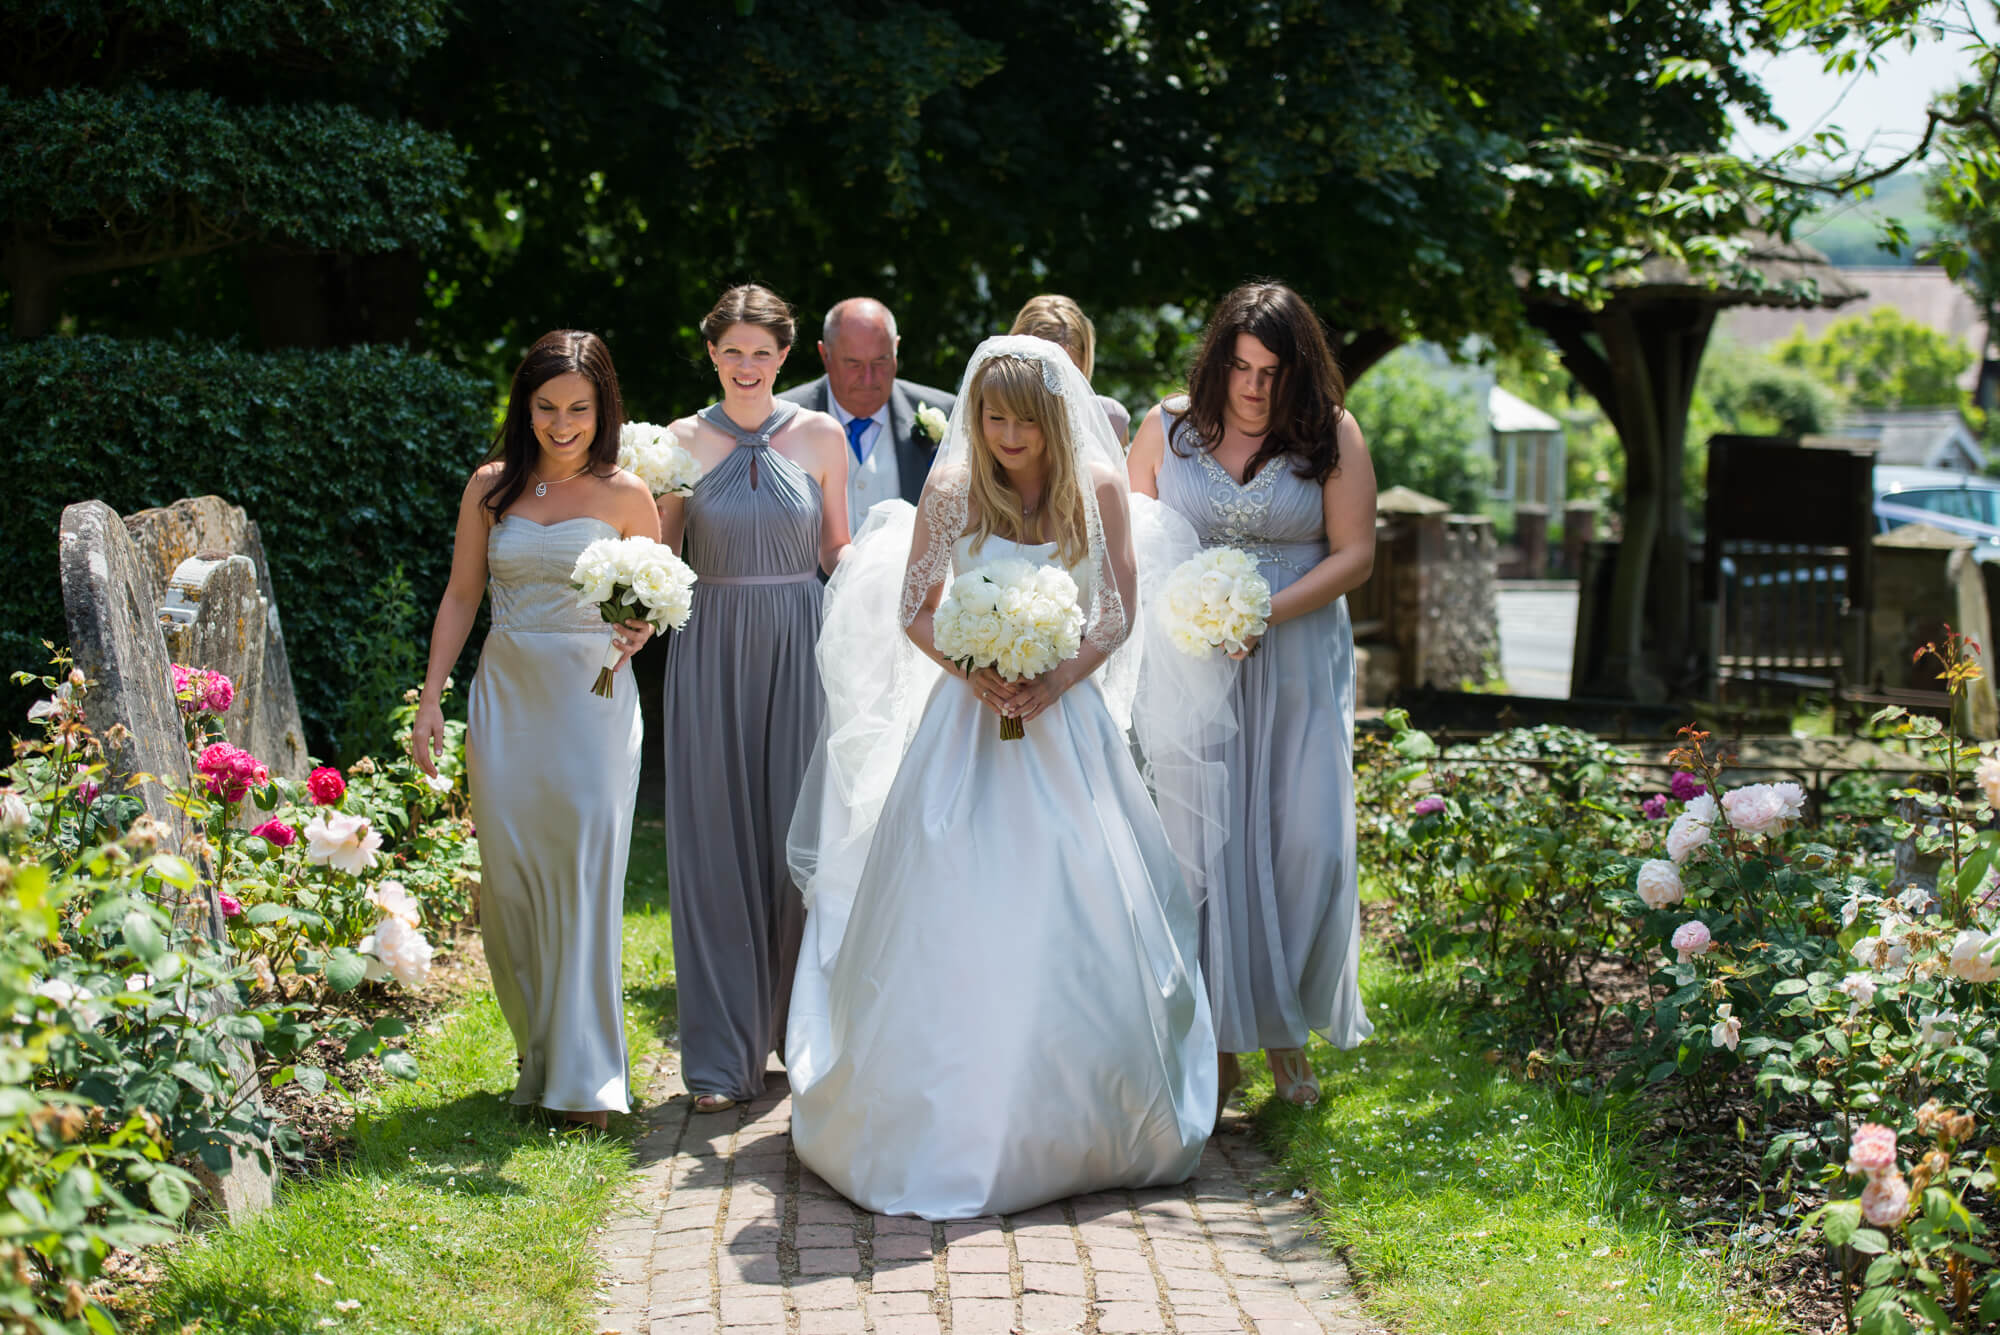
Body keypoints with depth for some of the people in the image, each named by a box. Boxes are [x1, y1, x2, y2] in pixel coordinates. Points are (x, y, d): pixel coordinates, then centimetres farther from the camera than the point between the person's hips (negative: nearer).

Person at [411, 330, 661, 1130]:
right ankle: (537, 1056, 17)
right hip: (507, 696, 2)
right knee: (509, 876, 2)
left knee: (586, 875, -7)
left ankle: (585, 1078, -2)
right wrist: (430, 699, 6)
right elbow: (461, 596, 11)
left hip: (592, 698, -2)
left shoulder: (624, 496, 1)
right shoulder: (492, 487, 6)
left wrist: (640, 631, -10)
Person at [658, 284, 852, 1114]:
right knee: (712, 842, 0)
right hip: (711, 648, 0)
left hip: (796, 647, 0)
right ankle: (722, 1055, 6)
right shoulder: (683, 441, 4)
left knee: (800, 834, 4)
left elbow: (838, 550, 9)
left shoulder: (820, 437, 3)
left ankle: (800, 1030, 21)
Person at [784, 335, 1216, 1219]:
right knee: (950, 920, -3)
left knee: (1079, 918, -1)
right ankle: (948, 1125, 6)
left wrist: (1058, 680, -12)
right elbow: (913, 612, 3)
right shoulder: (952, 490, -4)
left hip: (1065, 717, 1)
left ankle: (1079, 1128, 13)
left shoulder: (1097, 487, -2)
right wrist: (972, 672, -14)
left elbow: (1120, 612, 3)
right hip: (969, 716, -1)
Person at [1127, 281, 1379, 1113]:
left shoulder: (1331, 435, 0)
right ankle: (1220, 1037, 5)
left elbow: (1354, 554, -3)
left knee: (1308, 844, -5)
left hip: (1297, 663, 0)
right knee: (1203, 845, -3)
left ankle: (1286, 1024, 12)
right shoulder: (1168, 427, 4)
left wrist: (1264, 613, -15)